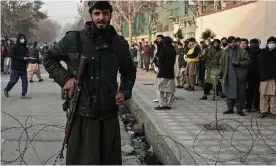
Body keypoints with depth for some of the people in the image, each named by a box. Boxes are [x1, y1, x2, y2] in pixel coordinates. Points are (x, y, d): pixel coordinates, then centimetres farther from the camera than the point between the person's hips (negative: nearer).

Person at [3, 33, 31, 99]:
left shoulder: (25, 47, 10)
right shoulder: (14, 47, -8)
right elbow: (13, 56, -14)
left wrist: (27, 58, -3)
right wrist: (22, 58, -20)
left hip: (23, 67, 6)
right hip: (16, 67, -6)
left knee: (25, 80, -1)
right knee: (13, 80, 1)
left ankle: (24, 94, 5)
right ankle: (6, 89, 27)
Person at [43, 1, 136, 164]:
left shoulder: (120, 43, 3)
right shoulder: (73, 39, -3)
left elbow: (129, 72, 19)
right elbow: (49, 59, 10)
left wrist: (125, 91, 1)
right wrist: (65, 78, -5)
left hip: (109, 115, 2)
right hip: (81, 115, -2)